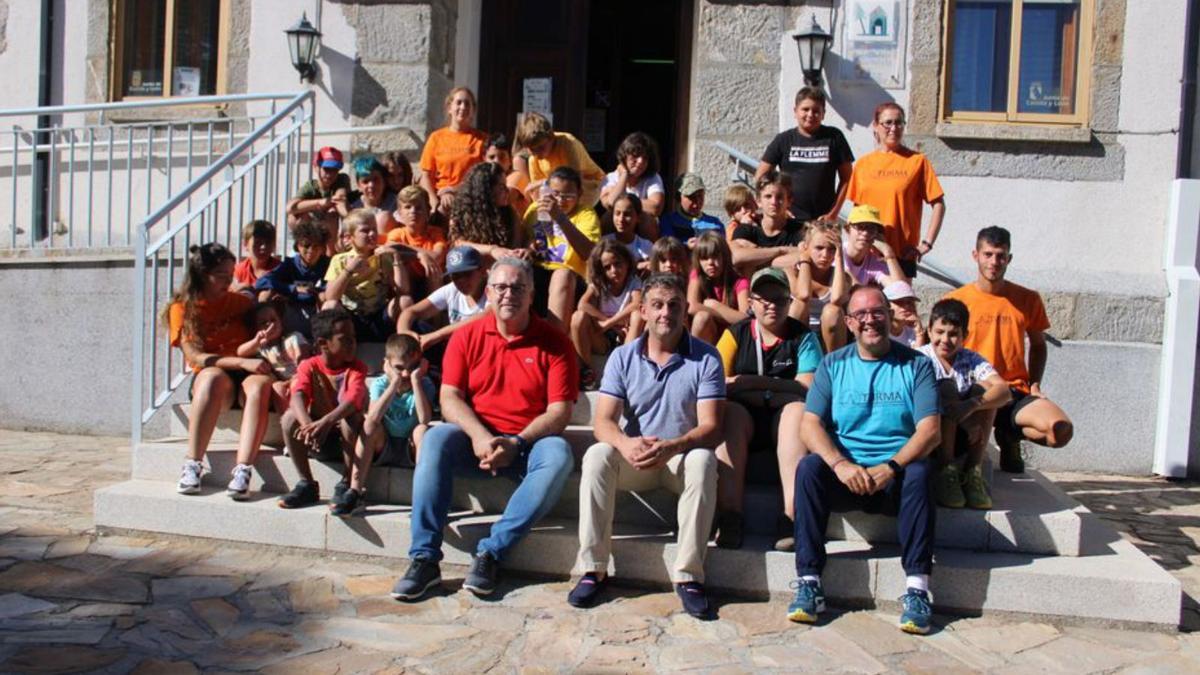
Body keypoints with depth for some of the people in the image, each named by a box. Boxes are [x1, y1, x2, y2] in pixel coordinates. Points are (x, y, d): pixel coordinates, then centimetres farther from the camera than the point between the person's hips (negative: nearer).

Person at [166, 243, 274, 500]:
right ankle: (192, 466, -38)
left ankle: (243, 471, -47)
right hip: (207, 378, -2)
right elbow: (195, 356, -7)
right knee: (213, 377, -39)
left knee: (260, 383, -35)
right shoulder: (182, 308, 5)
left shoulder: (240, 301, 15)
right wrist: (242, 362, -20)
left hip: (245, 376, 2)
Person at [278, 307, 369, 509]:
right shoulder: (309, 366, -5)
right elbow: (298, 397, -25)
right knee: (290, 417, -24)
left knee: (351, 418, -33)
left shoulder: (356, 367, -10)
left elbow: (353, 399, -30)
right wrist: (307, 424, -47)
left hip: (346, 438, -2)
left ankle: (346, 485, -19)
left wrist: (326, 422, -48)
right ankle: (307, 484, -14)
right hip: (319, 439, 2)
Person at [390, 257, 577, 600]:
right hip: (475, 440, 1)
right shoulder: (467, 336, 5)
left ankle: (491, 552, -28)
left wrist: (516, 443, -21)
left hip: (529, 443, -1)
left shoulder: (554, 342, -2)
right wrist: (479, 436, -21)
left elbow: (560, 411, -7)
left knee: (558, 454, -32)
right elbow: (449, 398, -3)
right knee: (436, 438, -28)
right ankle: (424, 558, -27)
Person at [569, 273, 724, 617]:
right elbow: (603, 420, -8)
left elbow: (710, 426, -14)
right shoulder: (623, 357, 1)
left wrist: (673, 446, -35)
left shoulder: (705, 358, -5)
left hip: (682, 457, -1)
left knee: (703, 461, -34)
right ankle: (593, 569, -21)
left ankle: (688, 575, -27)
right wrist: (626, 444, -32)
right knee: (597, 455, -28)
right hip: (633, 458, 2)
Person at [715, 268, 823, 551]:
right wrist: (779, 387, -9)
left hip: (785, 414, 0)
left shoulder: (803, 336, 9)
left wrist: (755, 382, -10)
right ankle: (729, 517, -41)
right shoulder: (736, 334, 11)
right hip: (745, 415, 0)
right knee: (730, 413, -33)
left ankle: (790, 517, -42)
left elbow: (808, 387, -4)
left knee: (798, 410, -34)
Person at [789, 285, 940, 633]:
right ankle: (809, 583, -28)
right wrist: (839, 464, -22)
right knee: (809, 467, -28)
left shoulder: (916, 364, 5)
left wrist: (891, 467, -23)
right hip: (844, 473, 1)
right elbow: (810, 424, -3)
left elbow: (930, 430, -7)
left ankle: (917, 589, -29)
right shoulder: (833, 365, 9)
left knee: (919, 473, -32)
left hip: (896, 476, -1)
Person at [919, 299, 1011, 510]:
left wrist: (971, 406, -37)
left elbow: (1005, 392, -16)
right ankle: (946, 471, -22)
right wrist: (965, 421, -31)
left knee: (984, 387, -17)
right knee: (947, 386, -25)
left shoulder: (972, 360, 1)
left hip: (962, 437, 3)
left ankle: (973, 471, -17)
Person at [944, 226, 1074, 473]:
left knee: (1061, 430, -25)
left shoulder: (1028, 299, 8)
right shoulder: (955, 300, 2)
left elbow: (1038, 345, 22)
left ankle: (1009, 436, 9)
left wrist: (1034, 384, 8)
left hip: (1016, 392, 3)